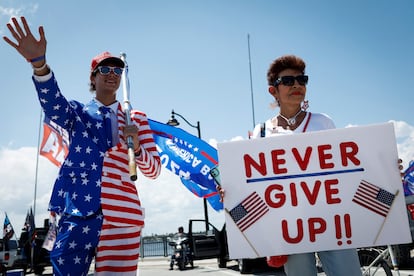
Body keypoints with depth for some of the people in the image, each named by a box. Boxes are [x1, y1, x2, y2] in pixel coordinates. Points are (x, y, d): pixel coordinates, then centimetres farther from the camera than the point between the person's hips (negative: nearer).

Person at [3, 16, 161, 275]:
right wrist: (39, 63, -30)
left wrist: (136, 147, -9)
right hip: (79, 211, -1)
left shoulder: (136, 118, 15)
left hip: (123, 214, 1)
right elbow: (53, 102, -12)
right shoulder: (78, 112, 13)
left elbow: (154, 170, 13)